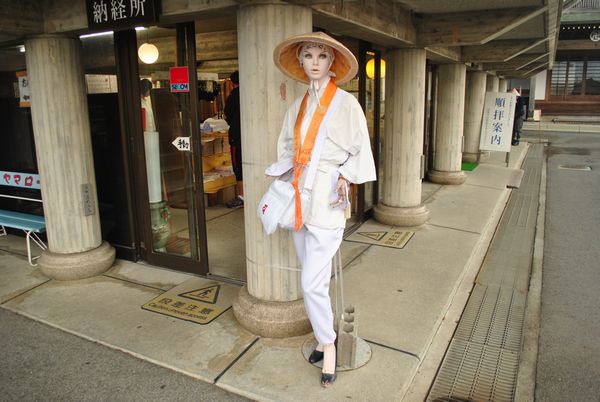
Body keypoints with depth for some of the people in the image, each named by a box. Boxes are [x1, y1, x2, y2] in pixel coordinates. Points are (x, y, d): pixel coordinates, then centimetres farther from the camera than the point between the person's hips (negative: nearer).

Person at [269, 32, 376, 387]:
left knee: (313, 283, -6)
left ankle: (328, 345, 17)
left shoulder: (345, 103, -6)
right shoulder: (299, 105, 11)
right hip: (300, 198, 6)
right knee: (315, 281, 14)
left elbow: (361, 152, -3)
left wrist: (344, 178, -12)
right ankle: (325, 337, 33)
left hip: (327, 201, -6)